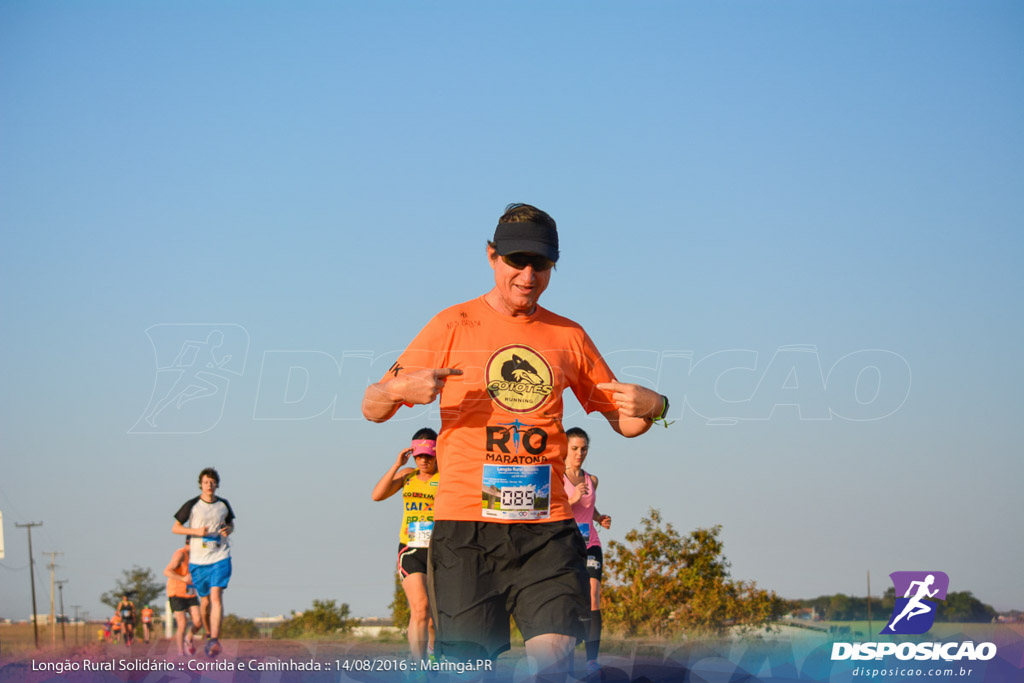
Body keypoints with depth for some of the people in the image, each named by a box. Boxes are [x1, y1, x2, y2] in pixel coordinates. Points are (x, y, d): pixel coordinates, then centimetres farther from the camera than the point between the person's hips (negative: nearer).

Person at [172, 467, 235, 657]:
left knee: (216, 596, -17)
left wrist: (228, 529, -3)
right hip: (198, 559, 0)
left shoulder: (224, 505, 5)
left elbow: (231, 523, 22)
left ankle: (215, 640, -24)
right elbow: (175, 528, 1)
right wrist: (196, 531, -14)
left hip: (220, 557, 0)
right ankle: (209, 634, 33)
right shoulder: (192, 505, -3)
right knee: (204, 601, 8)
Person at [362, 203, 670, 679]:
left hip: (547, 528, 2)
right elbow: (372, 408, 5)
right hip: (466, 524, -2)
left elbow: (623, 421, 20)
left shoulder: (568, 337, 14)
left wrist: (651, 408, -4)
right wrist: (400, 389, -19)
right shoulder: (453, 326, 6)